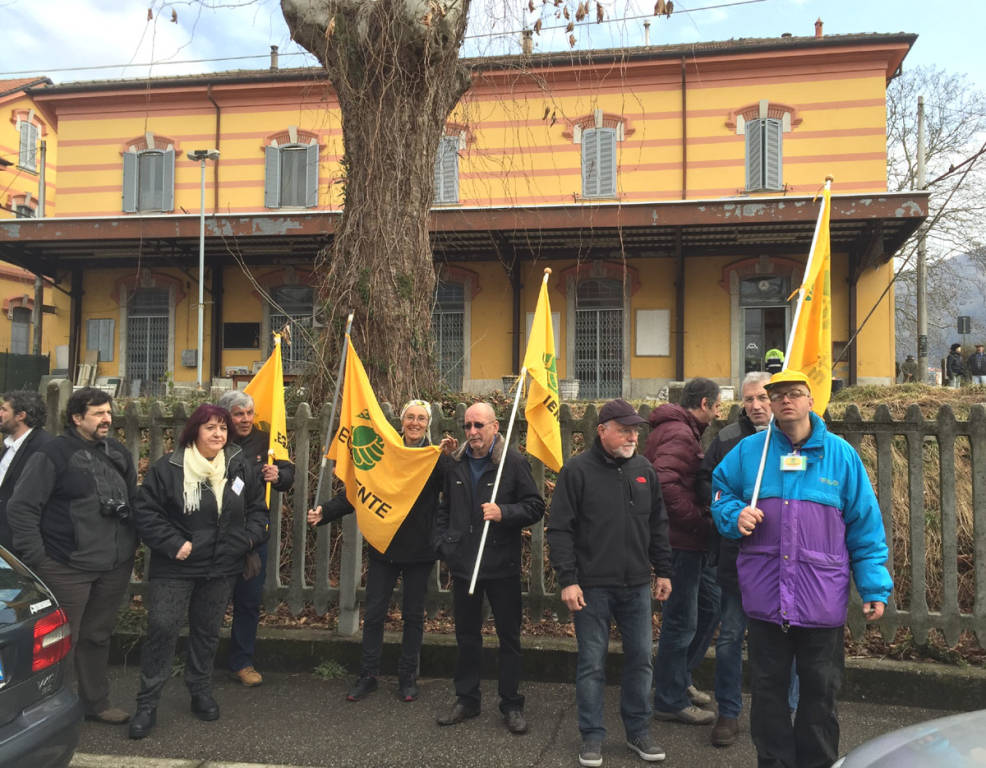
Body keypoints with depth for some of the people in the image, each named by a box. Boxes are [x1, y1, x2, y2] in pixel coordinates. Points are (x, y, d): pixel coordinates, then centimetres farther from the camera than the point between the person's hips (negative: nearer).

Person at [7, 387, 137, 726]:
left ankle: (96, 702, 31)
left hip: (115, 567, 6)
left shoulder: (119, 453, 10)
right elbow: (21, 508, -11)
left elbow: (133, 503, 19)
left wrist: (130, 545, 14)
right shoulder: (53, 454, -9)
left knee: (97, 637, 18)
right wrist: (36, 558, -13)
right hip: (68, 568, -6)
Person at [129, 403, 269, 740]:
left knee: (207, 632, 15)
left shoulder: (240, 466, 2)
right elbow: (145, 510, -9)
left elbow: (258, 506, 11)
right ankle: (147, 705, 11)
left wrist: (250, 537, -3)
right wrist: (173, 544, -16)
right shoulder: (168, 467, -10)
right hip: (175, 569, -3)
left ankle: (201, 693, 33)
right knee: (162, 630, -4)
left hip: (222, 568, 4)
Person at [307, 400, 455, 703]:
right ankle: (367, 675, 21)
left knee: (413, 615, 10)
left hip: (419, 550, -1)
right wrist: (325, 513, -8)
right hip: (384, 545, 2)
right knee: (374, 613, 6)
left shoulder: (436, 456, -2)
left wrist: (449, 458, -27)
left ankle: (407, 677, 24)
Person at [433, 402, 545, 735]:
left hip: (502, 566, -4)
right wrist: (442, 543, 8)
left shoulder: (514, 462, -8)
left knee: (509, 637, 7)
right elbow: (444, 509, 19)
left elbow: (535, 507, -8)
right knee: (467, 635, 15)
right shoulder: (456, 464, 7)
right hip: (463, 565, 4)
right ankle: (466, 700, 29)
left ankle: (511, 705, 20)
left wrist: (503, 513, -23)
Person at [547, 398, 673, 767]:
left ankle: (638, 730, 29)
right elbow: (560, 529, -9)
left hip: (637, 585, 4)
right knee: (592, 663, 6)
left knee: (640, 659, 12)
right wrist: (567, 580, -13)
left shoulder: (644, 469, 6)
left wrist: (663, 571, 11)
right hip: (592, 586, -4)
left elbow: (658, 525, 14)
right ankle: (592, 736, 21)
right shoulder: (577, 470, -8)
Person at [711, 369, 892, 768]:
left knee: (819, 691, 14)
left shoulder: (840, 454, 0)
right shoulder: (749, 450, 1)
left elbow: (865, 526, 2)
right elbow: (720, 493, 13)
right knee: (768, 689, 13)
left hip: (822, 597, 0)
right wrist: (736, 514, -9)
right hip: (766, 594, 1)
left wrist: (874, 587, -1)